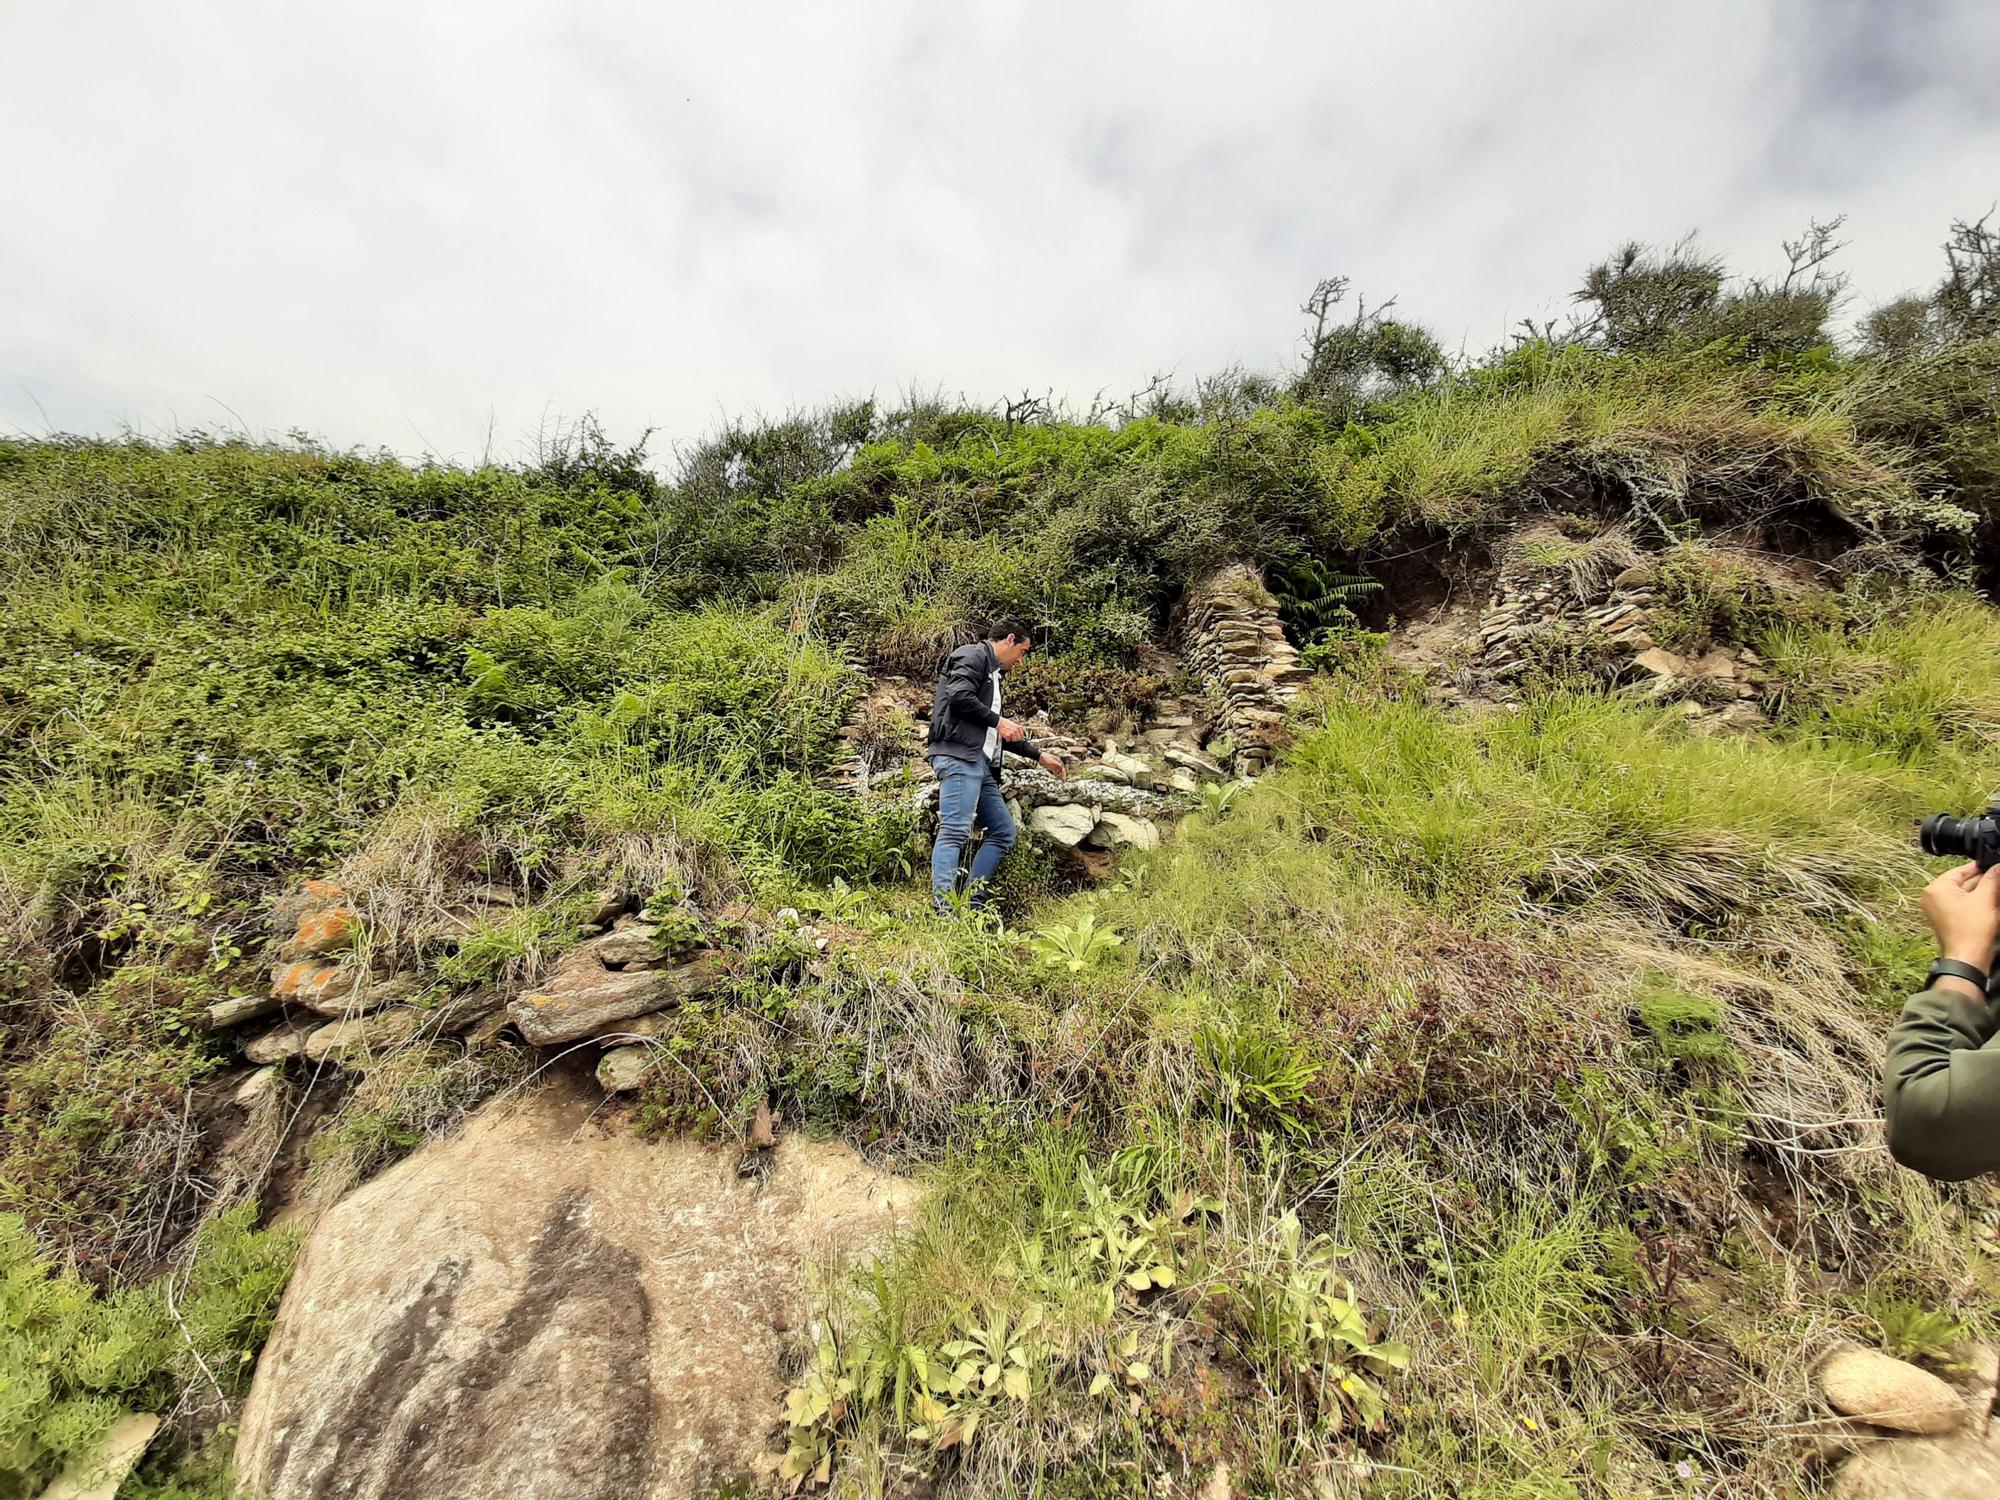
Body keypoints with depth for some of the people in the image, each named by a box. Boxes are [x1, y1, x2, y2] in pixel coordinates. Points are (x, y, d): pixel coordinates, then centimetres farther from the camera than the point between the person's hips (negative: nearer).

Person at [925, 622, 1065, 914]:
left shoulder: (992, 673, 30)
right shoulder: (973, 655, 2)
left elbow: (997, 734, 34)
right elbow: (958, 695, -18)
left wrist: (1039, 754, 35)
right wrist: (998, 720, -8)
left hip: (980, 764, 10)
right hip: (958, 756, -10)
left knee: (1004, 831, 7)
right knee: (955, 832, -17)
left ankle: (972, 904, 6)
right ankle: (942, 912, -21)